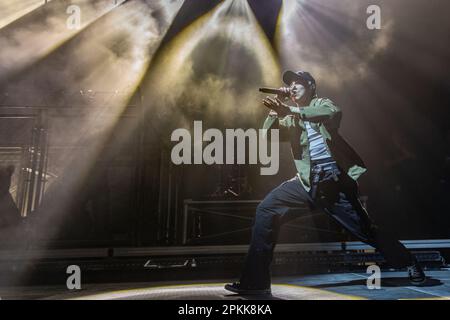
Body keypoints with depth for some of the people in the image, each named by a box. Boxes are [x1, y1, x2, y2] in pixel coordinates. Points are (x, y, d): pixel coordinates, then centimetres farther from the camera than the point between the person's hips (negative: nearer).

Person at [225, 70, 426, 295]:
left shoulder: (321, 104, 4)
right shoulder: (290, 118, 16)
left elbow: (333, 113, -21)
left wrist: (290, 110, -31)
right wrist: (277, 107, -8)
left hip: (335, 182, -4)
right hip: (307, 182, 4)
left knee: (365, 230, 2)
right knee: (266, 210, -12)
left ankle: (410, 264, 31)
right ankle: (255, 281, -7)